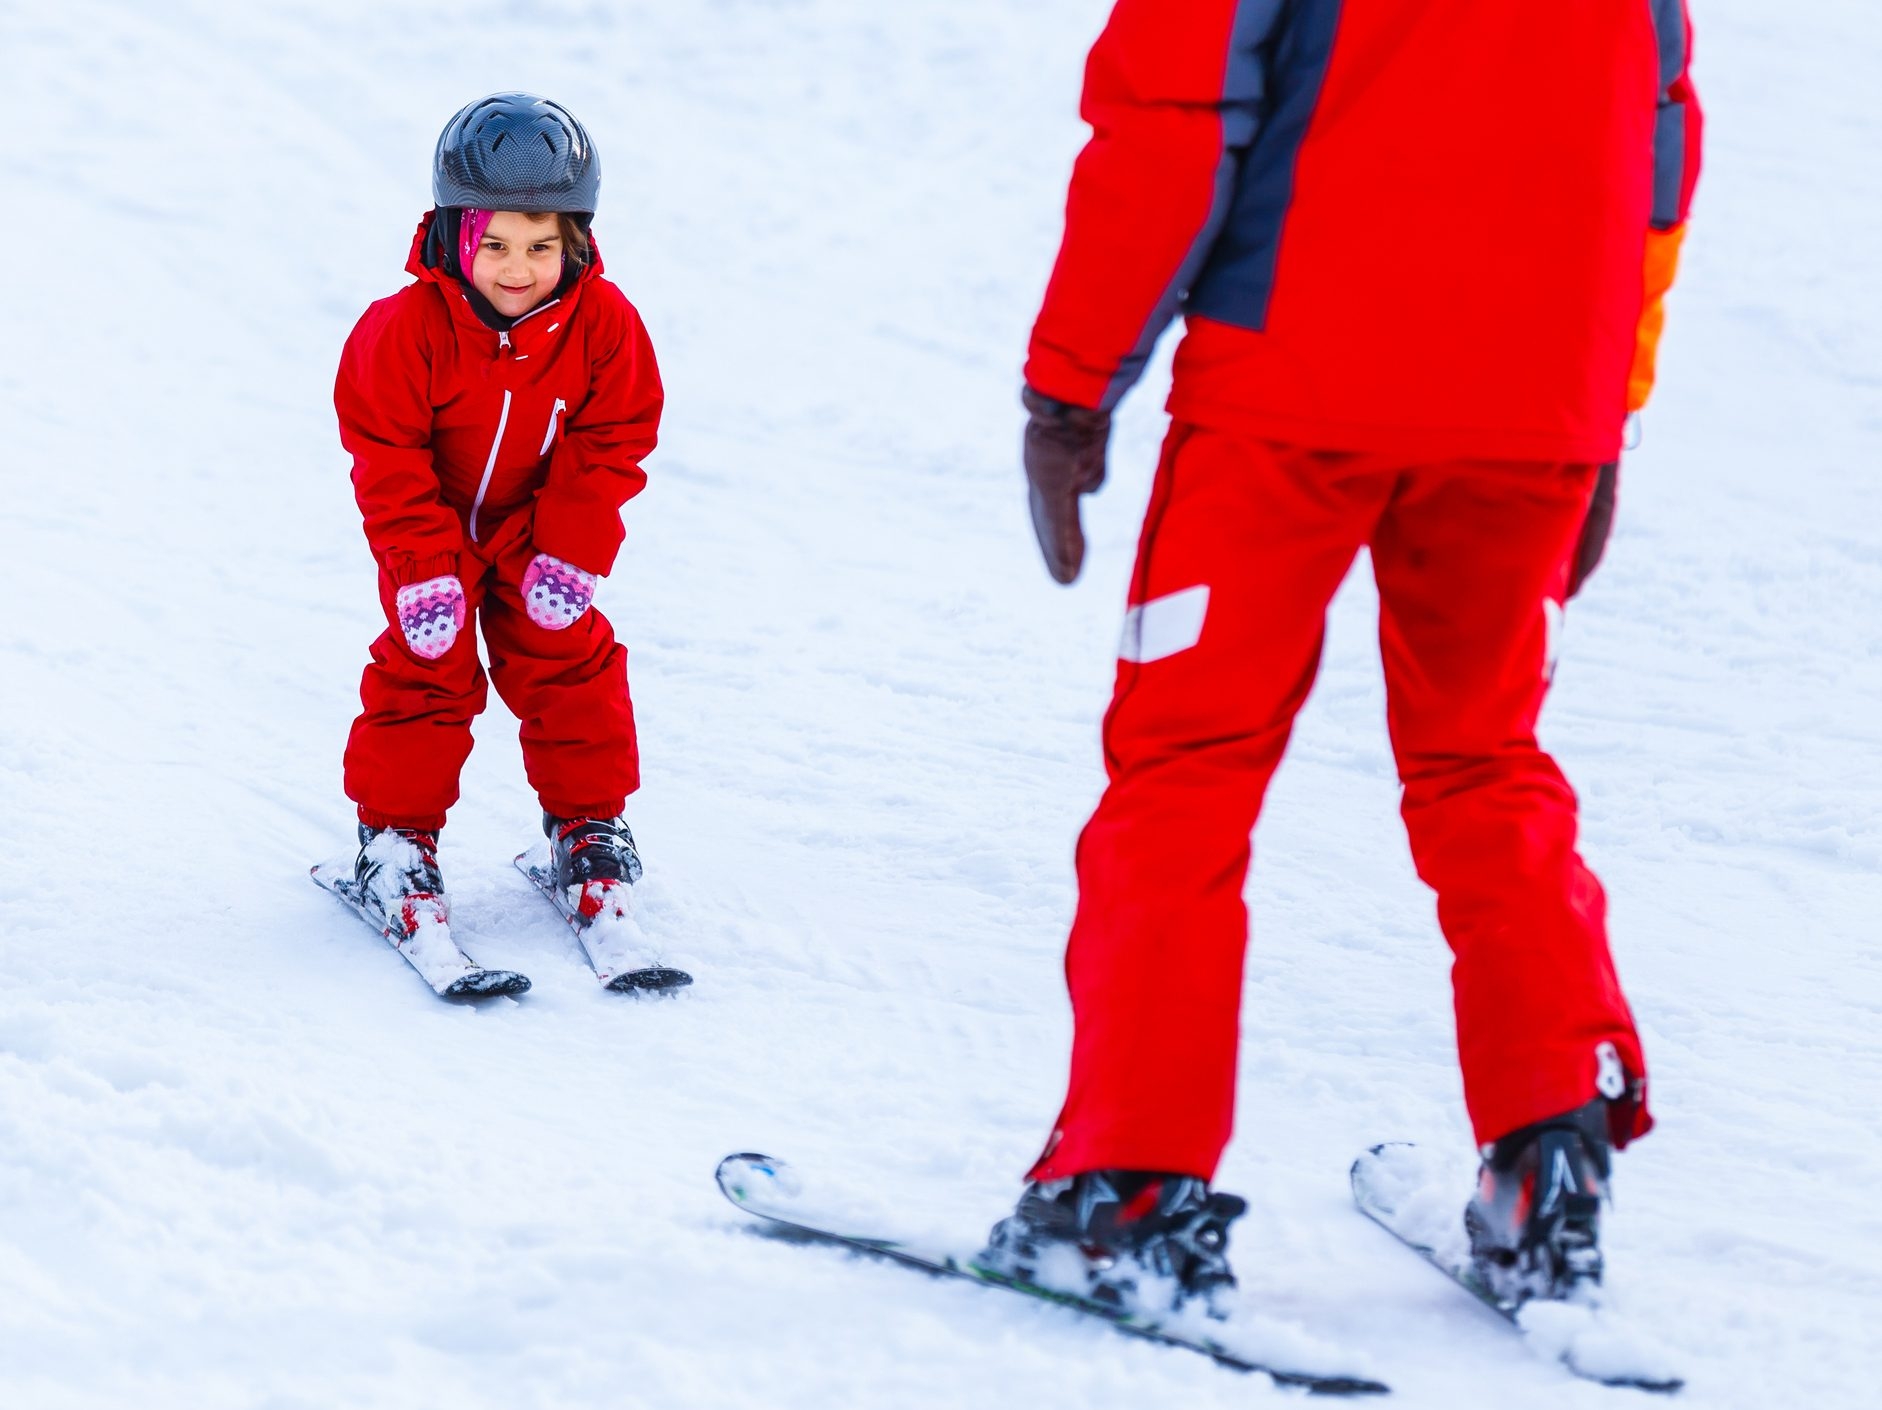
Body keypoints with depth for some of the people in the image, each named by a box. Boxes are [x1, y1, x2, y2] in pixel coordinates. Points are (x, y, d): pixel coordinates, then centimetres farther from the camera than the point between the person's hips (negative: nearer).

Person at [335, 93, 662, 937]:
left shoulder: (603, 325, -20)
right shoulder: (410, 328, -27)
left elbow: (611, 445, -10)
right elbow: (385, 455, -20)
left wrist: (572, 552, -16)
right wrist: (422, 569, -22)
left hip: (539, 526, 2)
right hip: (434, 525, -2)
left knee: (567, 660, 1)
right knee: (424, 667, -5)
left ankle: (587, 820, 16)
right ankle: (397, 831, 8)